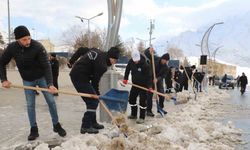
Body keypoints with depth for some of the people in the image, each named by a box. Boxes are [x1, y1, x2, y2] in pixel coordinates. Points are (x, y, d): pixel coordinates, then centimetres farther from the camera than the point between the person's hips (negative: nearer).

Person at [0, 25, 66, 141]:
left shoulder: (38, 47, -26)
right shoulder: (12, 48, -15)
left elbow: (46, 66, -29)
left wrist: (50, 84, -39)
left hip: (41, 78, -2)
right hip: (27, 80, 3)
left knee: (51, 101, 0)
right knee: (30, 105, 4)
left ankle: (56, 125, 16)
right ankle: (34, 129, 16)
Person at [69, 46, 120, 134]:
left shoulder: (97, 52, 8)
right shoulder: (102, 65, -18)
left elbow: (80, 50, 13)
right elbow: (95, 80, -12)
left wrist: (72, 61, 20)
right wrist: (97, 94, 0)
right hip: (80, 78, -10)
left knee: (91, 100, 15)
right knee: (93, 101, -6)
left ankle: (93, 123, 24)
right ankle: (85, 126, -2)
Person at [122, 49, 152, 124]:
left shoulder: (145, 64, -23)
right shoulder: (130, 62, -9)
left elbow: (148, 76, -21)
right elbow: (127, 69, 9)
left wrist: (149, 86, -29)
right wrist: (125, 78, 1)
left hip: (143, 85, -6)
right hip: (135, 84, 6)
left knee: (142, 101, -5)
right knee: (131, 99, 12)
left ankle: (142, 118, 6)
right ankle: (134, 114, 29)